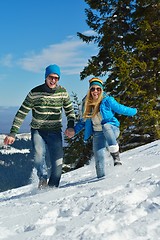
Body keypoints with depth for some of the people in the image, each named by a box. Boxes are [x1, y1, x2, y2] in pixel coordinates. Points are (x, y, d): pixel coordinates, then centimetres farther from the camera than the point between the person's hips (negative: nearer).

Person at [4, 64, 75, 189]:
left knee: (58, 162, -7)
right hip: (38, 130, -1)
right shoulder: (35, 93, -8)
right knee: (39, 153, -27)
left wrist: (70, 127, -10)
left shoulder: (63, 92, -2)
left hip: (55, 131, 2)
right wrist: (13, 133, -11)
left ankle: (52, 187, 13)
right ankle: (43, 178, -2)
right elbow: (21, 113, -6)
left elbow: (70, 111, 9)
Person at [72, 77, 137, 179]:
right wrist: (74, 130, 13)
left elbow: (120, 109, 6)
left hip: (111, 130, -4)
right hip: (98, 134, 4)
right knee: (99, 157, -11)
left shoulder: (107, 100, -7)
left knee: (106, 126, -39)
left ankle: (116, 155, -41)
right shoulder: (86, 103, 7)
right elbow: (84, 121, 19)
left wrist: (134, 111, 15)